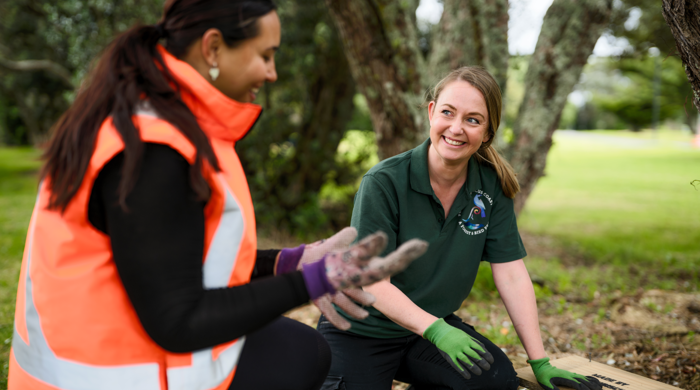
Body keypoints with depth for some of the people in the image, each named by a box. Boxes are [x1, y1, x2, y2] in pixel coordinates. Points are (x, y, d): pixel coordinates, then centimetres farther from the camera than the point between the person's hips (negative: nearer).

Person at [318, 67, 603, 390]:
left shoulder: (492, 186, -6)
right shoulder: (383, 183, -19)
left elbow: (511, 275, -5)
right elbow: (373, 283, -20)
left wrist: (540, 364, -9)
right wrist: (435, 330, -34)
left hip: (434, 323, 4)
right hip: (360, 331, -3)